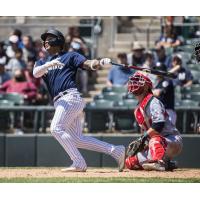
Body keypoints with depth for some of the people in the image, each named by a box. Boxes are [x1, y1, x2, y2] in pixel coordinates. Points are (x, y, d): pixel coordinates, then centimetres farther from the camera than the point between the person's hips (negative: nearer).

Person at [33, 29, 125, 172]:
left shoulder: (70, 56, 9)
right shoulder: (42, 63, 23)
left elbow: (87, 63, -8)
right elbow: (36, 73, 1)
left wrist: (98, 63, -30)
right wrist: (50, 64, -18)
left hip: (70, 97, -7)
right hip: (59, 103, 7)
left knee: (56, 128, -21)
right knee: (77, 139, 2)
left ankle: (79, 164, -22)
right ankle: (117, 151, 6)